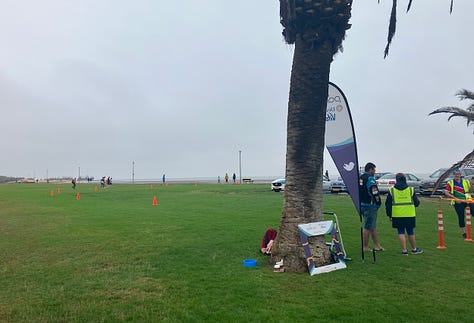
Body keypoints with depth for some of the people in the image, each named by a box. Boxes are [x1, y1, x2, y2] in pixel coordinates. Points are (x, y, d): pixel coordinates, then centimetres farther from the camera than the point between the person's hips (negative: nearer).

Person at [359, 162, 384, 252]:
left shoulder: (360, 178, 16)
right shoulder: (370, 178, -14)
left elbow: (358, 191, 21)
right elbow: (374, 192, -20)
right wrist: (378, 202, -7)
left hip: (362, 205, 10)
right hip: (370, 205, -10)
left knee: (373, 226, 16)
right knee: (368, 227, -2)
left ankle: (377, 245, 23)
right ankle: (365, 247, 5)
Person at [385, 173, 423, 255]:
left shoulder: (391, 190, -2)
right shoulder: (411, 190, -1)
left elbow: (388, 204, 1)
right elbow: (416, 203, 6)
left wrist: (389, 215, 11)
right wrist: (417, 202, 30)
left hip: (397, 216, -1)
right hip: (410, 215, 1)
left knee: (401, 233, 6)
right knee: (410, 233, 13)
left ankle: (404, 250, 5)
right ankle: (414, 249, 28)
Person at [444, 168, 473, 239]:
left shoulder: (466, 181, 12)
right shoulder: (450, 183, 3)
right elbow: (446, 192, -6)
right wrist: (455, 198, -15)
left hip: (467, 200, 2)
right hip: (458, 202, -2)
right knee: (461, 217, 2)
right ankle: (463, 232, 16)